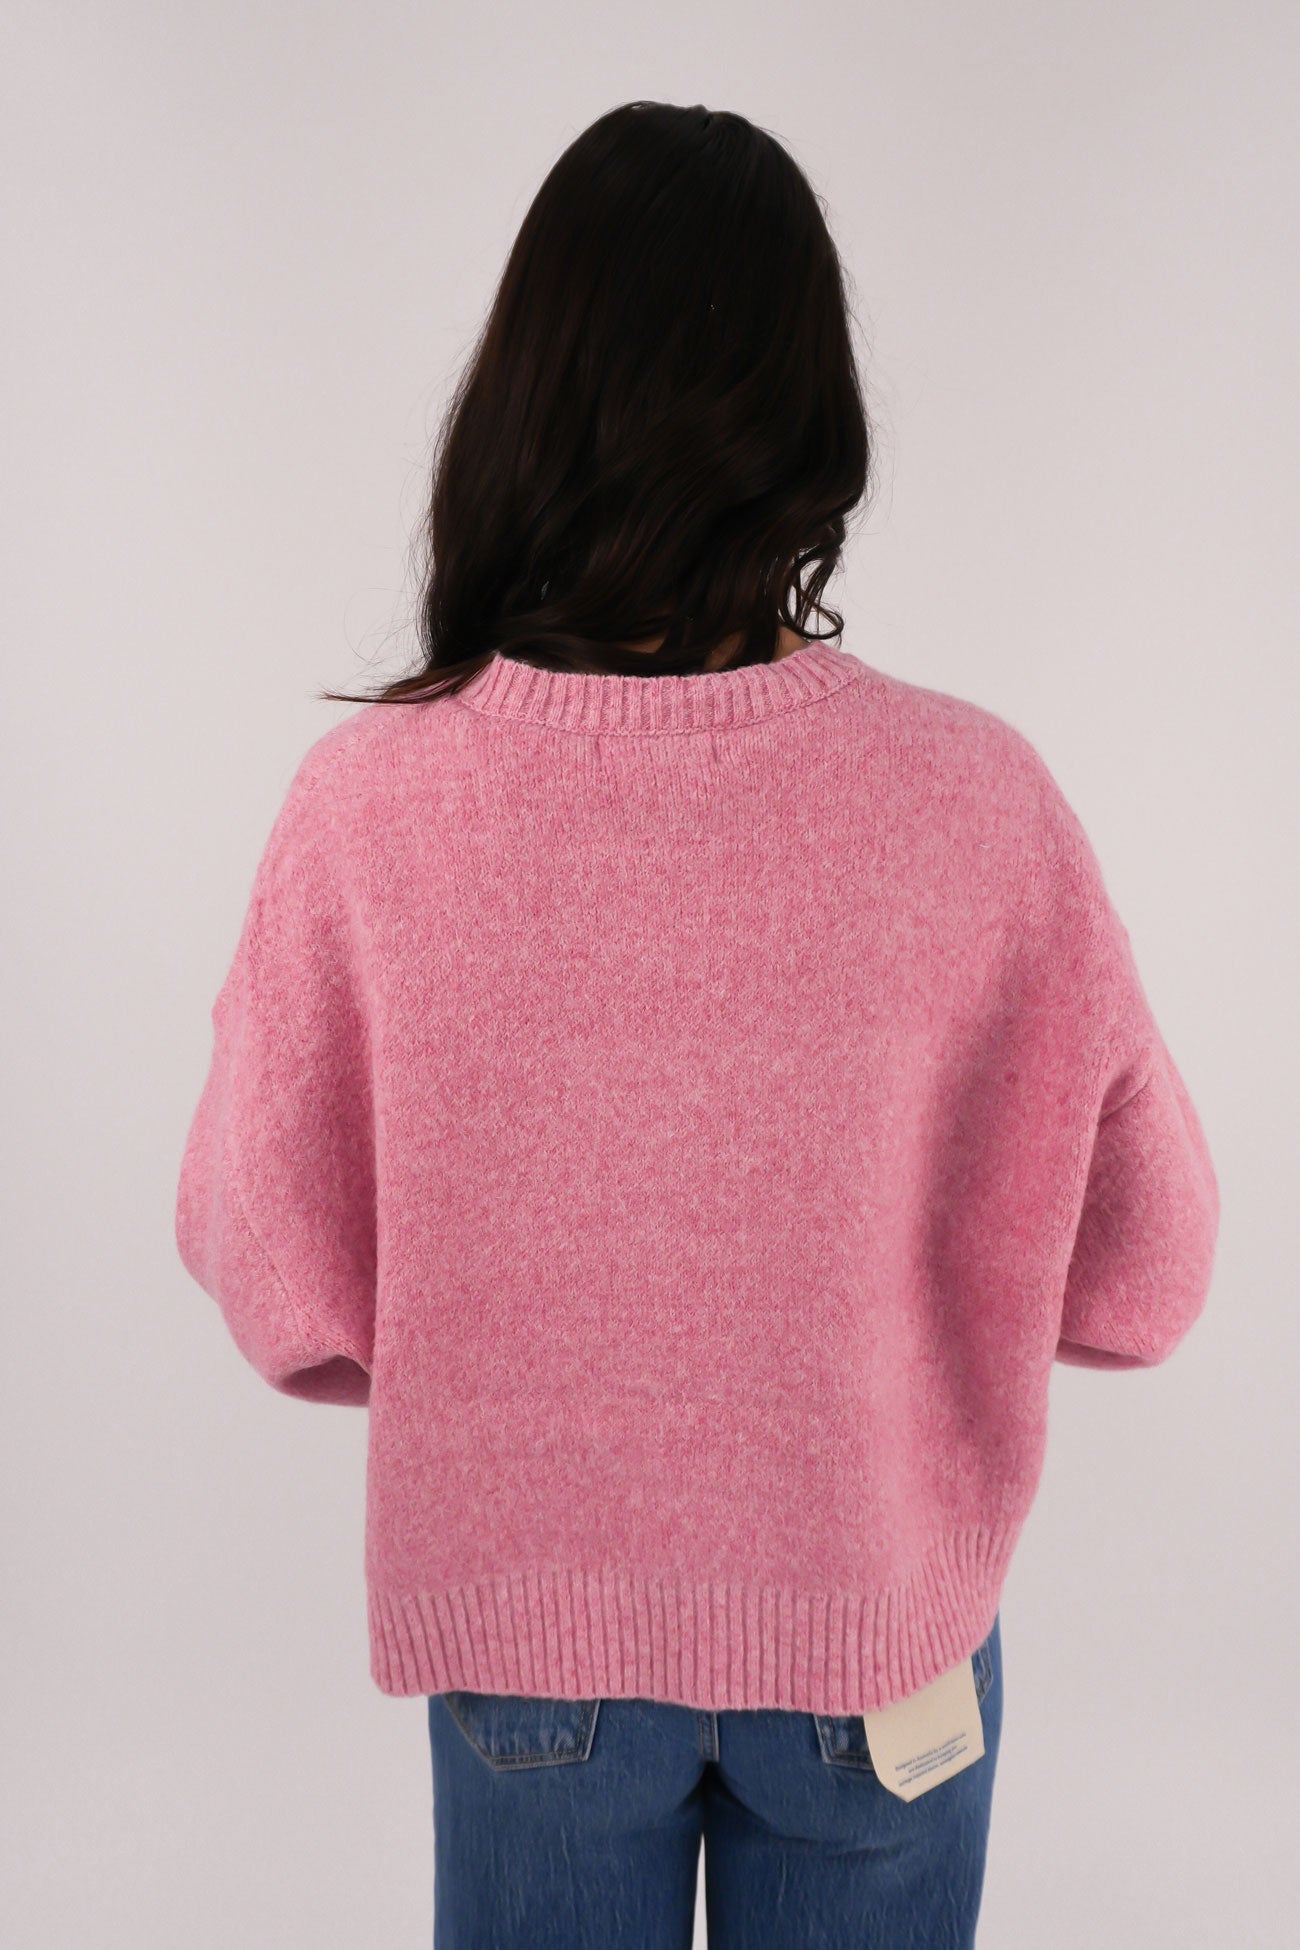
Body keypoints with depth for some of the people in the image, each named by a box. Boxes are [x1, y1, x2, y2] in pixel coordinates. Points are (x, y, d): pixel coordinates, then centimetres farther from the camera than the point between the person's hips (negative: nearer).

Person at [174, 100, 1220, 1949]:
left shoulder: (368, 805, -22)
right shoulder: (977, 799, -23)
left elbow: (283, 1283, -10)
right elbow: (1136, 1277, -11)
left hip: (523, 1614, 1)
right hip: (877, 1597, 0)